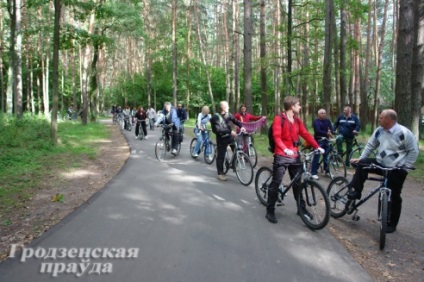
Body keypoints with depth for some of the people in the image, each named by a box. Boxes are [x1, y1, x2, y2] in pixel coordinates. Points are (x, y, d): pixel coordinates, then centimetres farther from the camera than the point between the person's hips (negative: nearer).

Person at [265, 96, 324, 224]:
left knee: (297, 183, 14)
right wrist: (285, 149, -33)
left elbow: (306, 134, 8)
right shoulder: (279, 118, -8)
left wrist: (317, 146, -4)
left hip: (295, 156, 6)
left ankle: (301, 208, 27)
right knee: (276, 183, -4)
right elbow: (277, 137, -17)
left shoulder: (297, 120, 12)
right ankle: (270, 211, 6)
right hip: (281, 156, -6)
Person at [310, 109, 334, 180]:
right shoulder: (316, 121, -7)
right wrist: (327, 133, -28)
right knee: (316, 156, -6)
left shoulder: (327, 121, 10)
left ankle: (327, 171, 23)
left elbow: (331, 128, -1)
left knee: (327, 156, 10)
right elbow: (318, 131, -20)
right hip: (318, 141, -5)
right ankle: (314, 173, -4)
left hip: (326, 140, 5)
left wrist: (330, 132, -24)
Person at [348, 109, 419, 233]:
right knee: (362, 164, -17)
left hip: (397, 170, -5)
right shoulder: (379, 131, -3)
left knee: (394, 197, 4)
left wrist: (406, 167, -13)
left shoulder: (404, 132, -19)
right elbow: (370, 145, 6)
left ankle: (392, 223, 19)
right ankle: (356, 191, -8)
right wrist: (360, 158, 0)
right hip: (380, 164, 5)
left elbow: (414, 151, -11)